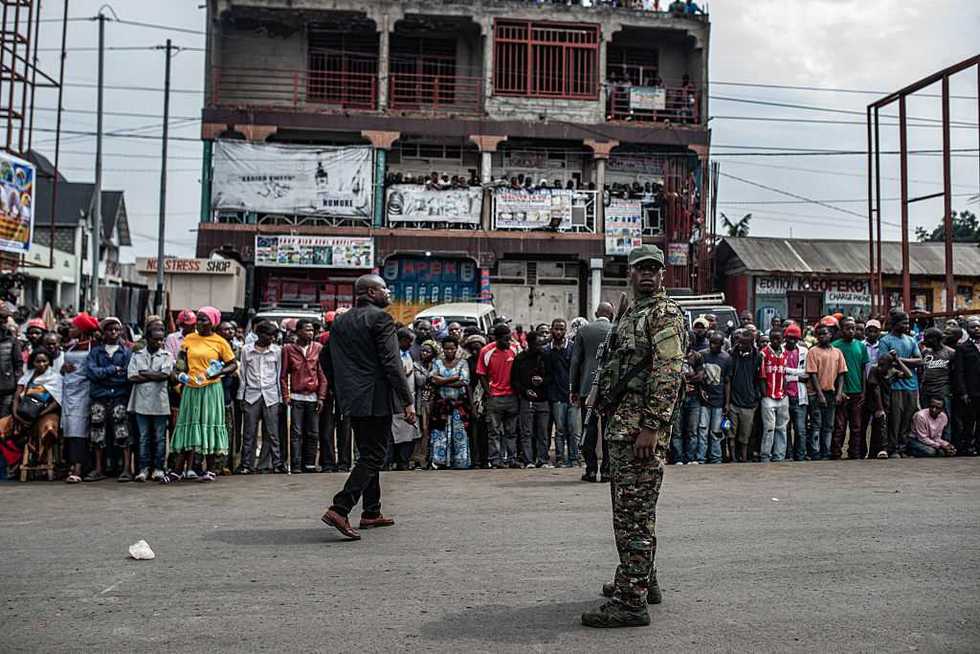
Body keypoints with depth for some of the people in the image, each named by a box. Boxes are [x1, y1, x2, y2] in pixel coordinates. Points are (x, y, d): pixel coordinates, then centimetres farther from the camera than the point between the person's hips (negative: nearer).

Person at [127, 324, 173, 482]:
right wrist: (155, 376, -9)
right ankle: (144, 468, 12)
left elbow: (165, 375, -10)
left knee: (160, 437, 4)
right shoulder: (137, 355, 8)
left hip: (160, 402, -1)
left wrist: (144, 373, -5)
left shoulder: (166, 356, 5)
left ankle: (159, 468, 11)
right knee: (144, 437, 6)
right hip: (142, 402, 1)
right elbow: (132, 377, -4)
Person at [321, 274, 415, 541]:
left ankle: (371, 512, 23)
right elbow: (391, 363, -17)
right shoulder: (380, 318, -11)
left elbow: (329, 364, 15)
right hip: (376, 399, -8)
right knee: (373, 457, -4)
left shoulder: (340, 322, 12)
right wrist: (408, 401, -15)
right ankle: (339, 509, -13)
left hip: (352, 400, 8)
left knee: (368, 455, 17)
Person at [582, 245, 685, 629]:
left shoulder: (665, 313, -9)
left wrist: (651, 427, -24)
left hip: (640, 426, -10)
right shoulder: (632, 314, 20)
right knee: (631, 508, 18)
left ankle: (632, 601, -3)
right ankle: (642, 581, 31)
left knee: (634, 511, -8)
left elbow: (669, 373, -19)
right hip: (621, 424, 10)